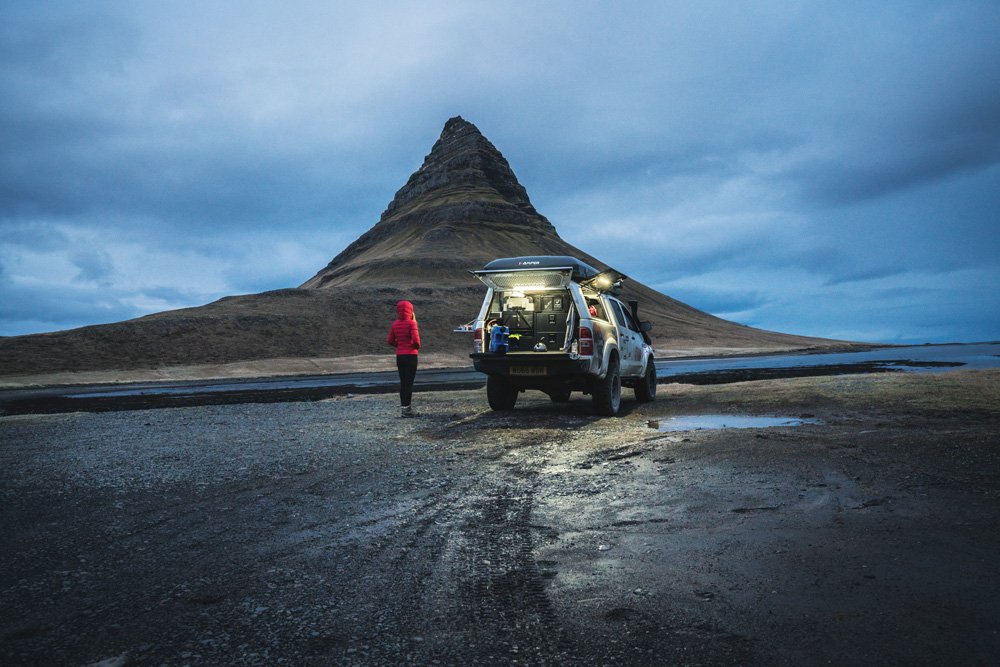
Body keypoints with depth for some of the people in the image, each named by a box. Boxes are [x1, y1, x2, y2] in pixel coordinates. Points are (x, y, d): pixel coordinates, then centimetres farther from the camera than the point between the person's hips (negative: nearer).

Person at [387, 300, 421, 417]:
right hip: (411, 355, -5)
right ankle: (406, 407, -3)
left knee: (402, 381, 14)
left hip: (399, 356, 5)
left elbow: (390, 341, 7)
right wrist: (417, 346, -1)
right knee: (409, 382, -2)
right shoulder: (411, 323, -12)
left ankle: (403, 405, 19)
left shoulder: (395, 324, 5)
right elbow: (415, 339, -20)